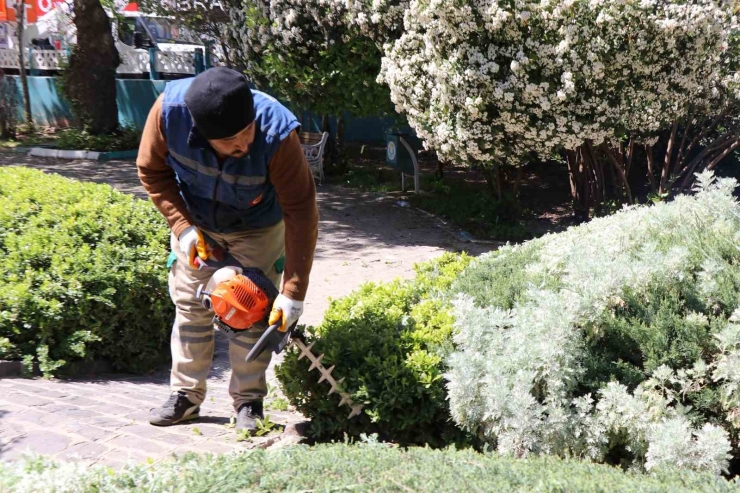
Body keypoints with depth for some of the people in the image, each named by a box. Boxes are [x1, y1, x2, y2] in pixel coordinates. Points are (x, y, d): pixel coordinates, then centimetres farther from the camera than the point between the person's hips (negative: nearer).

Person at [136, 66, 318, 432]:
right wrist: (181, 226, -22)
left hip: (257, 228, -2)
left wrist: (293, 292, -33)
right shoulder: (170, 109, -35)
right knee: (190, 305, 7)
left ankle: (249, 400, 13)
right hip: (194, 221, 2)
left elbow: (301, 211, -33)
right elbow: (152, 170, -14)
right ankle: (186, 394, 21)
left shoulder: (276, 132, -40)